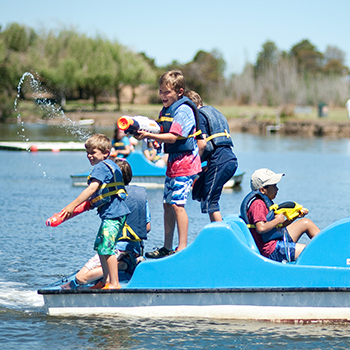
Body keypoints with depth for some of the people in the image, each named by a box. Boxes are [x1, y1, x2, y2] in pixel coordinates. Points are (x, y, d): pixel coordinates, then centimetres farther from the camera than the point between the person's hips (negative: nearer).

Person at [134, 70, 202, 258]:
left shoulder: (183, 110, -14)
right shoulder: (166, 110, 15)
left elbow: (173, 137, -21)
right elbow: (162, 137, 13)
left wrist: (149, 135, -28)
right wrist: (143, 132, -4)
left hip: (185, 160, -9)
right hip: (173, 161, 10)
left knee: (177, 203, -13)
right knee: (167, 204, 10)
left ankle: (183, 247, -9)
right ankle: (167, 248, 16)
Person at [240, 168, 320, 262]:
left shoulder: (265, 201, 15)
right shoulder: (258, 204, -17)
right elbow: (261, 229, -32)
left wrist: (295, 216, 9)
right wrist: (278, 220, -17)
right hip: (272, 252, -11)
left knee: (306, 223, 19)